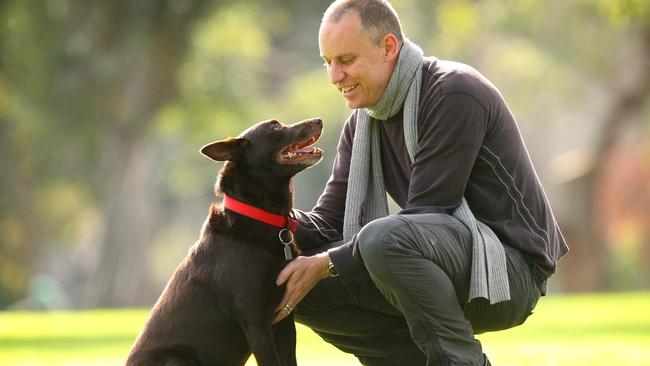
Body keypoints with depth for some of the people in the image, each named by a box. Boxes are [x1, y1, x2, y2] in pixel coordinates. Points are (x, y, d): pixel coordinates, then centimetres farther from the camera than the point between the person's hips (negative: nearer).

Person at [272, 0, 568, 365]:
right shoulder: (362, 123, 10)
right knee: (297, 285, -4)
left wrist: (327, 264, -20)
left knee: (386, 238, -35)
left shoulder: (455, 94, -16)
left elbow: (426, 214, -20)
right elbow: (329, 223, 7)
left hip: (511, 268, -8)